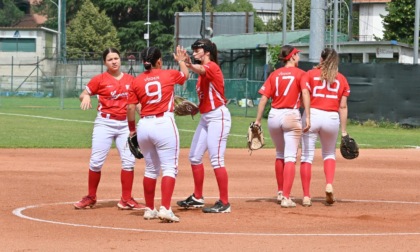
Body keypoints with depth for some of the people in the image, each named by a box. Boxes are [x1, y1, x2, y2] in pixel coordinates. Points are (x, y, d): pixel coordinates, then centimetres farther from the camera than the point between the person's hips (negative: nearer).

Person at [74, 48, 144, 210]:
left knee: (129, 160, -2)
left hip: (125, 124, 3)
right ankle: (90, 197, 13)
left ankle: (126, 200, 6)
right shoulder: (100, 79, 0)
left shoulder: (130, 80, 9)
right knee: (96, 161, -2)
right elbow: (83, 94, 2)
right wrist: (85, 96, -21)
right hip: (105, 123, -3)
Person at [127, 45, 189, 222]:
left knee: (150, 169, 17)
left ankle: (149, 209, 22)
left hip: (144, 126, 4)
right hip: (164, 124, -4)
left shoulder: (137, 81, 3)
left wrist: (132, 129, 15)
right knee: (169, 168, -3)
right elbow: (185, 75, 23)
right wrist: (181, 60, 42)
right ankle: (165, 208, -17)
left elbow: (131, 108, 2)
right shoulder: (169, 75, 1)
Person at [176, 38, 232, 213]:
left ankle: (224, 203, -11)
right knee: (195, 156, 14)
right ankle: (197, 198, 25)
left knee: (216, 159, -13)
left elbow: (201, 70, -37)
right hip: (205, 117, 10)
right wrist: (196, 107, 3)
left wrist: (189, 65, -57)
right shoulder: (204, 70, 16)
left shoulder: (211, 66, -11)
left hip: (218, 116, -10)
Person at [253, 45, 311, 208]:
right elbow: (305, 93, -15)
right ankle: (286, 198, -16)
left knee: (280, 155, 22)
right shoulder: (300, 74, 0)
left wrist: (258, 121, 3)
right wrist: (307, 118, -19)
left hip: (273, 116, 4)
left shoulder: (274, 75, 10)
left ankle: (280, 193, 32)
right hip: (291, 116, -4)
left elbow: (264, 98, 3)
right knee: (290, 157, -6)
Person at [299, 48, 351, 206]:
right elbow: (343, 107, 6)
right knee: (329, 153, 22)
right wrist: (343, 131, 8)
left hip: (313, 115, -2)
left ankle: (306, 196, -3)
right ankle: (329, 185, 0)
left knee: (307, 156, 1)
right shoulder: (342, 79, 10)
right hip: (332, 118, 2)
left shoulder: (310, 74, 5)